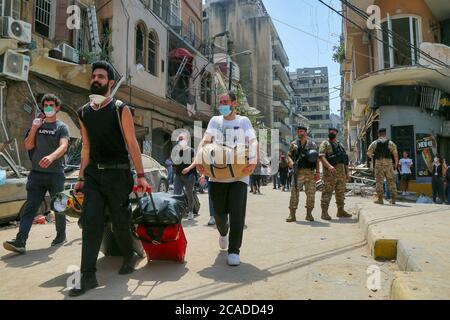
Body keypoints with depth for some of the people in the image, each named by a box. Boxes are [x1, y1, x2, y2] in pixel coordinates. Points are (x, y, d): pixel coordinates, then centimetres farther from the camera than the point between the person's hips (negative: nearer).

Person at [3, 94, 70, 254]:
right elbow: (28, 146, 8)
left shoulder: (62, 127, 2)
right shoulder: (37, 124, 15)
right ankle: (20, 241, -10)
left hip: (56, 173, -3)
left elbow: (63, 146, -16)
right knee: (30, 207, -5)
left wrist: (51, 157, -35)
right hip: (37, 173, 3)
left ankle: (61, 235, 24)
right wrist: (34, 128, -4)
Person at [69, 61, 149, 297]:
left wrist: (140, 175, -11)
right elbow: (86, 147, 14)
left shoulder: (121, 110, -4)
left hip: (118, 173, -4)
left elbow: (132, 143, -6)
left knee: (120, 222, 6)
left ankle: (129, 256, 34)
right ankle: (88, 277, 5)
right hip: (93, 174, 4)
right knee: (91, 223, -2)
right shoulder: (84, 112, 10)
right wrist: (81, 178, 14)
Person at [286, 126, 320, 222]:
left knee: (311, 193, 4)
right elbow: (289, 155, 13)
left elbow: (317, 159, 7)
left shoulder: (312, 144, 8)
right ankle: (292, 215, -3)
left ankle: (309, 214, 17)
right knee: (294, 193, -7)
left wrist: (318, 172, 1)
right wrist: (290, 161, -10)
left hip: (310, 172, 1)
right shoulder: (294, 144, 8)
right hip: (298, 172, -1)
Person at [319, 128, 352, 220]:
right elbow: (321, 156, -14)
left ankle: (341, 211, 22)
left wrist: (347, 172, 15)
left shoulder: (340, 145, 20)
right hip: (330, 172, -7)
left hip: (341, 172, 7)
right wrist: (329, 166, -30)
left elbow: (345, 159, 22)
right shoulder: (325, 144, 0)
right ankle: (324, 212, -4)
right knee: (327, 192, -7)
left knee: (341, 192, 12)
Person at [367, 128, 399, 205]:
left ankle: (380, 199, 3)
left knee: (379, 182, 3)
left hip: (379, 164, 0)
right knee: (391, 181, 8)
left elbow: (368, 153, 4)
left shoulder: (375, 143, 3)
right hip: (389, 164, 1)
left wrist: (373, 157, 24)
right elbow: (395, 154, -1)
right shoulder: (390, 143, 2)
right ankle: (393, 199, 10)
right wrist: (396, 164, 9)